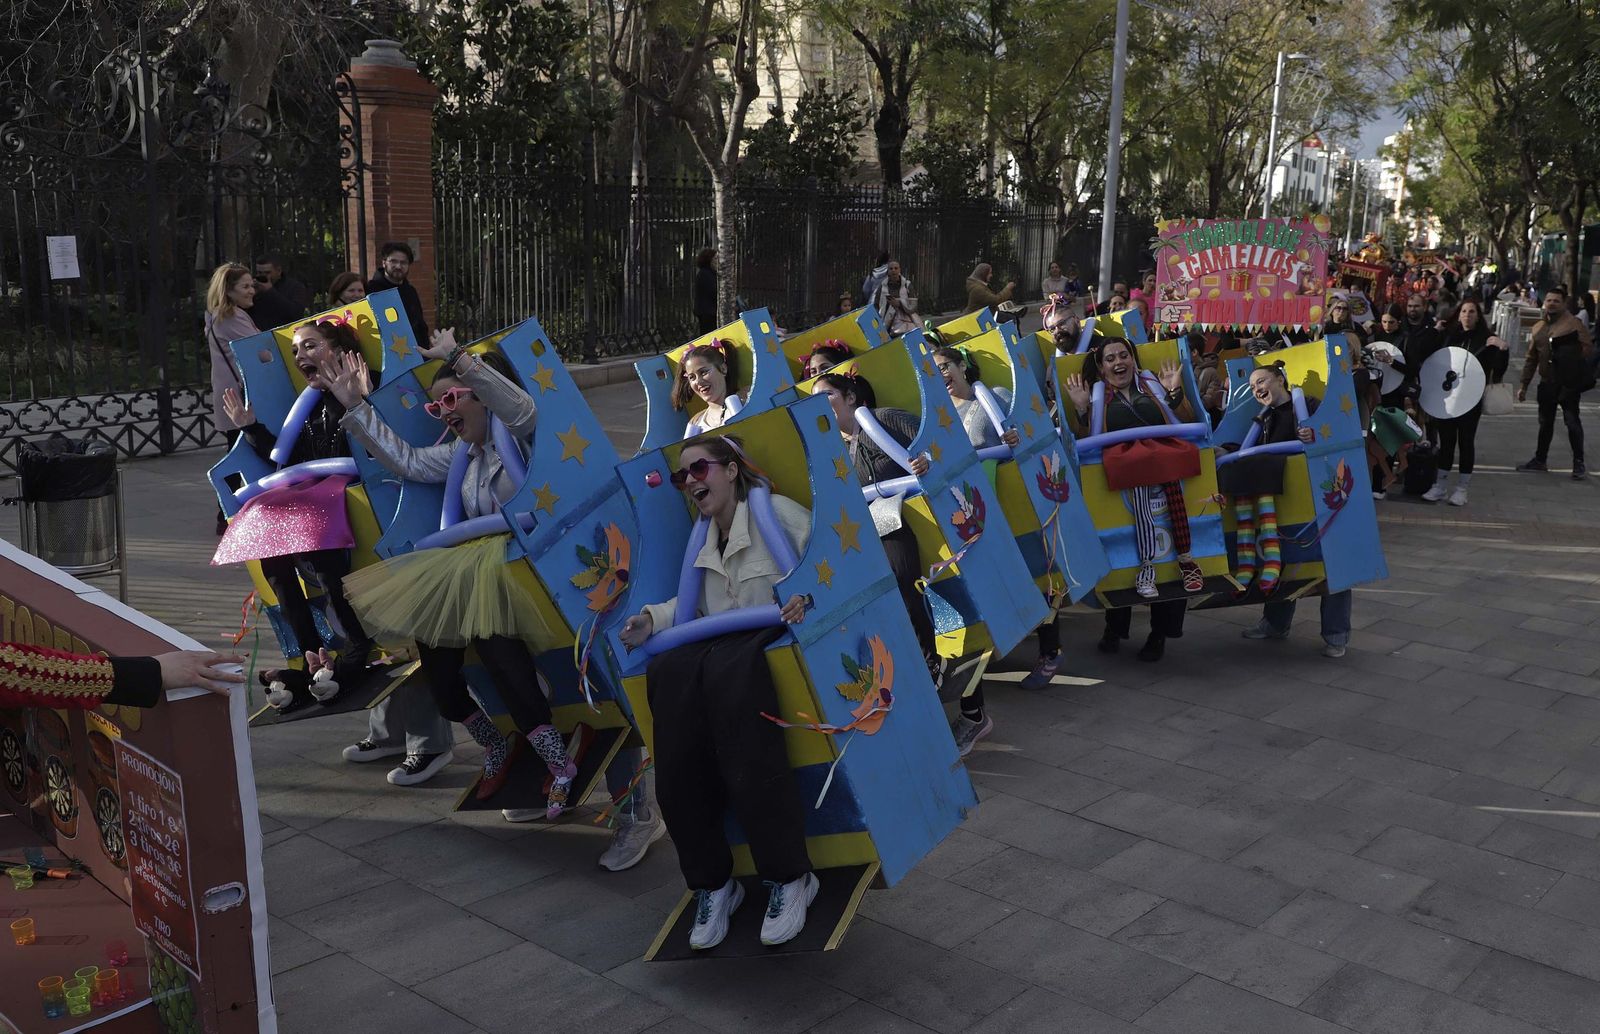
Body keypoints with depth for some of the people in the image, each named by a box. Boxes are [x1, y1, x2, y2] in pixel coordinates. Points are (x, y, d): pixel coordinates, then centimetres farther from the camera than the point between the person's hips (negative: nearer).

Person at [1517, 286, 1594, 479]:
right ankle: (1540, 460, 26)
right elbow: (1531, 358, 17)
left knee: (1572, 422, -3)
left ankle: (1579, 464, 5)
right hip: (1547, 383, 6)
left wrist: (1573, 364, -21)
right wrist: (1524, 385, 15)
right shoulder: (1538, 327, 13)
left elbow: (1588, 349, -9)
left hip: (1569, 383, -6)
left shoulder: (1573, 323, -6)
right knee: (1545, 422, 15)